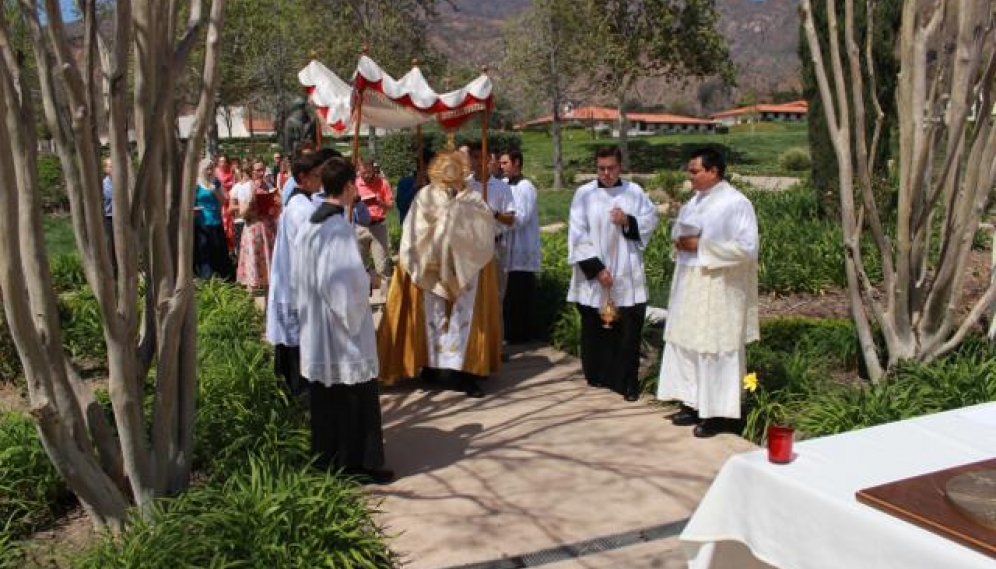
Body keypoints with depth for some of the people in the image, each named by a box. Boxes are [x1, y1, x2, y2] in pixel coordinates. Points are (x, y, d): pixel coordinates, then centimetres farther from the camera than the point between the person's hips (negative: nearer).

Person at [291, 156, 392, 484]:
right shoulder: (340, 228, -20)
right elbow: (350, 282, -23)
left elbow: (299, 277, 13)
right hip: (343, 326, -8)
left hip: (316, 327, 8)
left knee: (325, 397, 17)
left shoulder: (308, 226, 5)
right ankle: (357, 464, 13)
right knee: (353, 398, 4)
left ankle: (325, 458, 28)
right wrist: (368, 280, -4)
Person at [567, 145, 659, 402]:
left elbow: (651, 221, 8)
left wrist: (628, 221, -13)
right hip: (594, 275, 0)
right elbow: (578, 235, -6)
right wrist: (596, 268, -13)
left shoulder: (634, 192, 4)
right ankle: (597, 376, 27)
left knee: (628, 329, -1)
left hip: (627, 276, 1)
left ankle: (627, 382, 8)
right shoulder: (584, 193, -2)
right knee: (595, 328, 10)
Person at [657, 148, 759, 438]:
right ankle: (693, 403, 24)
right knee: (687, 344, 12)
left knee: (715, 349, -1)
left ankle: (718, 413, 10)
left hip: (718, 289, -8)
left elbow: (747, 247, -20)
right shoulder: (696, 200, 11)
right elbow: (678, 231, 21)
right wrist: (681, 239, -4)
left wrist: (700, 246, -19)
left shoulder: (736, 203, -14)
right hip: (690, 285, 8)